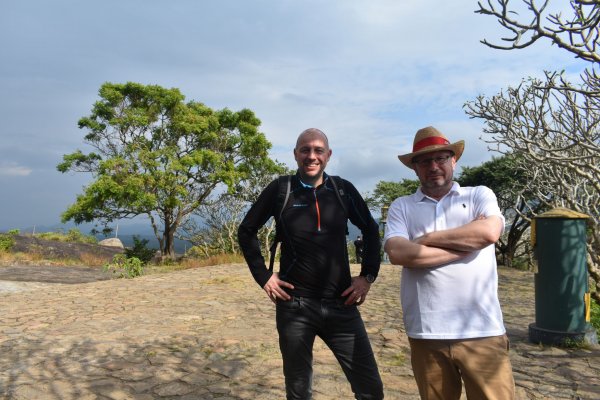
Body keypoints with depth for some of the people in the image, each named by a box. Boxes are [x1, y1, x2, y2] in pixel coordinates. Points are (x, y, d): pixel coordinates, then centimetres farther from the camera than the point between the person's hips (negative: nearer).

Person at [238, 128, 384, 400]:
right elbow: (246, 231, 6)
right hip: (294, 306, -1)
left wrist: (368, 275, 4)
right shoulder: (280, 190, -3)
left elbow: (371, 231, 13)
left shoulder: (343, 190, 1)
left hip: (341, 305, 1)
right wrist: (263, 276, -1)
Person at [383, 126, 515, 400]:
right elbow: (397, 253, -11)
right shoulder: (401, 206, 7)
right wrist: (466, 243, -7)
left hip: (482, 331, -1)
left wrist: (427, 238, -5)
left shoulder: (479, 195, 9)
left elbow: (489, 232, -13)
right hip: (426, 333, 1)